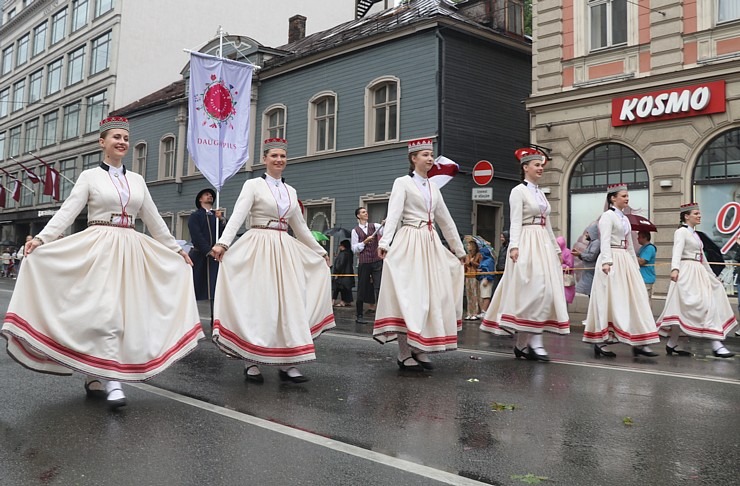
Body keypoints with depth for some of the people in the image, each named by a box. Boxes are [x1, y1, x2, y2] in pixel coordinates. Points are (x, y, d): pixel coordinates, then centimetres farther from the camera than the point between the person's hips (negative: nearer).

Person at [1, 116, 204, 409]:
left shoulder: (137, 180, 15)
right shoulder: (90, 176, 4)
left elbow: (154, 220, 19)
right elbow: (67, 212, -6)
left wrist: (176, 250, 21)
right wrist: (41, 238, -20)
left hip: (130, 251, 5)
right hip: (99, 249, -4)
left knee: (124, 312, 2)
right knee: (106, 309, -16)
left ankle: (95, 377, 13)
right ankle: (111, 379, -13)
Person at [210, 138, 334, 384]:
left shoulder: (290, 191, 15)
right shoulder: (253, 185, 0)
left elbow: (300, 227, 23)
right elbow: (237, 216, -15)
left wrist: (321, 251, 27)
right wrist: (223, 243, -30)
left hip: (285, 250, 5)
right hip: (259, 248, -5)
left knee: (289, 303, 1)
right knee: (257, 303, -3)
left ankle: (287, 363, 6)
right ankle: (252, 362, 6)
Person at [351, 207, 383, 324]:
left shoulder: (374, 226, 8)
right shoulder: (355, 230, 5)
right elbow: (354, 249, 1)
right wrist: (365, 242, -11)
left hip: (377, 261, 1)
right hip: (363, 262, -1)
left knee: (379, 287, -5)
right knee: (362, 288, 5)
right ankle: (359, 315, 14)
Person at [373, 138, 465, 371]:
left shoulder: (433, 187, 17)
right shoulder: (402, 182, -1)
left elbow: (446, 221, 22)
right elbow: (393, 214, -15)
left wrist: (459, 249, 24)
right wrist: (385, 242, -31)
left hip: (431, 244, 7)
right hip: (409, 244, -7)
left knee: (431, 296, 5)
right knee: (408, 295, -8)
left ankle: (420, 350, 13)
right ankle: (404, 354, -2)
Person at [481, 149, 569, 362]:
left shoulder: (540, 193, 20)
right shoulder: (519, 191, -3)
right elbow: (515, 222, -12)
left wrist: (556, 249, 22)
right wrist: (514, 246, -24)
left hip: (544, 244, 8)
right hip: (527, 244, -8)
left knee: (546, 291, 4)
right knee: (536, 290, -15)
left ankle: (522, 343, 9)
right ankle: (535, 341, -10)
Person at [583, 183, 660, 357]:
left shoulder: (625, 219, 20)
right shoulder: (608, 216, -5)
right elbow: (605, 241, -17)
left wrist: (635, 265, 21)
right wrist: (606, 261, -27)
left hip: (625, 261, 9)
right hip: (612, 261, -9)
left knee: (635, 298, 2)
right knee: (609, 301, -5)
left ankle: (638, 343, 3)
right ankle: (600, 342, 2)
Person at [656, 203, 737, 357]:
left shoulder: (694, 233, 21)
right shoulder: (681, 231, -7)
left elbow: (702, 257, 28)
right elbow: (677, 251, -23)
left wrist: (712, 275, 31)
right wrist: (675, 268, -39)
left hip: (698, 273, 9)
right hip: (687, 273, -9)